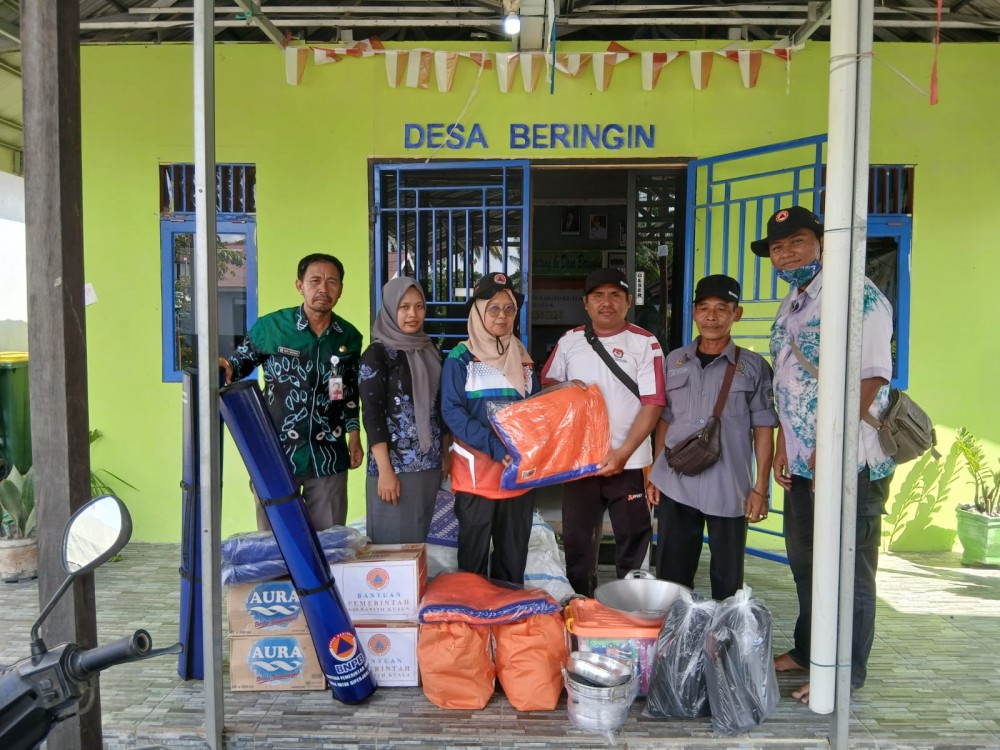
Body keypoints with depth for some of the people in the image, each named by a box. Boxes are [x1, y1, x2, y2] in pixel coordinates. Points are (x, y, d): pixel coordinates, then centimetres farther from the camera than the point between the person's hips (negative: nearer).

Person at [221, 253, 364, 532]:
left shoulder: (349, 337, 3)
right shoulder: (270, 326, -7)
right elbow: (241, 361, 6)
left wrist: (354, 435, 11)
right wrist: (225, 369, -17)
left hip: (329, 456, 3)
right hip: (277, 452, -2)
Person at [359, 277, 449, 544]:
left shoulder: (431, 351, 11)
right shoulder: (377, 354, -6)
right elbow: (371, 414, -12)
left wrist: (446, 454, 13)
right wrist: (385, 470, -16)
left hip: (429, 463, 6)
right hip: (395, 464, -5)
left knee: (418, 539, 12)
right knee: (394, 542, 0)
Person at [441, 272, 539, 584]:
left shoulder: (523, 358, 12)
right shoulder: (461, 357, -3)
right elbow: (452, 410, -11)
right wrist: (494, 446, -21)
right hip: (476, 472, -4)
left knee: (514, 556, 13)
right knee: (474, 556, 5)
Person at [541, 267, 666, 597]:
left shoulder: (645, 343, -4)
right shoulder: (569, 341, 7)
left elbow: (653, 403, -8)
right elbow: (545, 384, 17)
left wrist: (623, 453, -16)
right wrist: (565, 387, -8)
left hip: (629, 462, -3)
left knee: (633, 540, 6)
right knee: (577, 540, 13)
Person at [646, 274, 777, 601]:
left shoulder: (753, 366, 1)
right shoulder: (675, 361, 9)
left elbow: (763, 429, 1)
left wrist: (761, 488, -4)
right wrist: (655, 473, 10)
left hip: (729, 490, -3)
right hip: (676, 486, 3)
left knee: (727, 580, 6)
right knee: (671, 573, 10)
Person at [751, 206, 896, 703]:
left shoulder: (855, 295, -12)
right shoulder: (789, 307, 14)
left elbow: (871, 375, -20)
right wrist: (784, 443, 11)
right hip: (802, 462, 9)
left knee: (849, 569, 4)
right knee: (804, 562, 19)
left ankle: (846, 672, 19)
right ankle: (807, 651, 35)